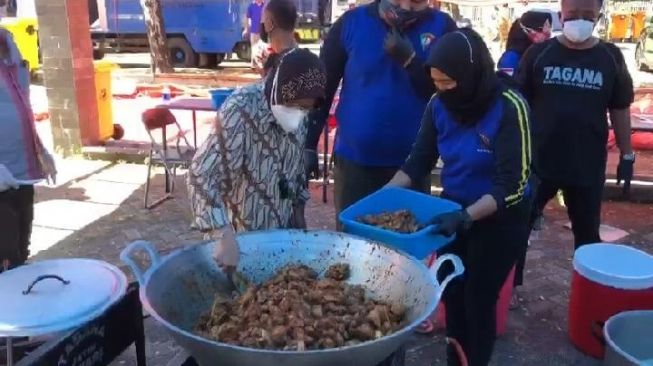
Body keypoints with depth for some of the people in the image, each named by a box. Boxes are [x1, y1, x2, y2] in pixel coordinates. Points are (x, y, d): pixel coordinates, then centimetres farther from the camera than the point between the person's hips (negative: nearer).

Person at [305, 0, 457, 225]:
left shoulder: (441, 27, -3)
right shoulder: (352, 23, -4)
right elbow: (322, 86, -1)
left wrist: (409, 60, -21)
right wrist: (309, 145, -2)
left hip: (412, 162, 1)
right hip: (354, 159, 0)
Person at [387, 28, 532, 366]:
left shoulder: (509, 108, -25)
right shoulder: (439, 105, -9)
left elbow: (512, 186, -27)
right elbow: (419, 161, -1)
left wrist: (466, 217, -40)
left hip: (499, 217, -5)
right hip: (454, 207, 5)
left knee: (479, 298, 6)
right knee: (452, 293, 15)